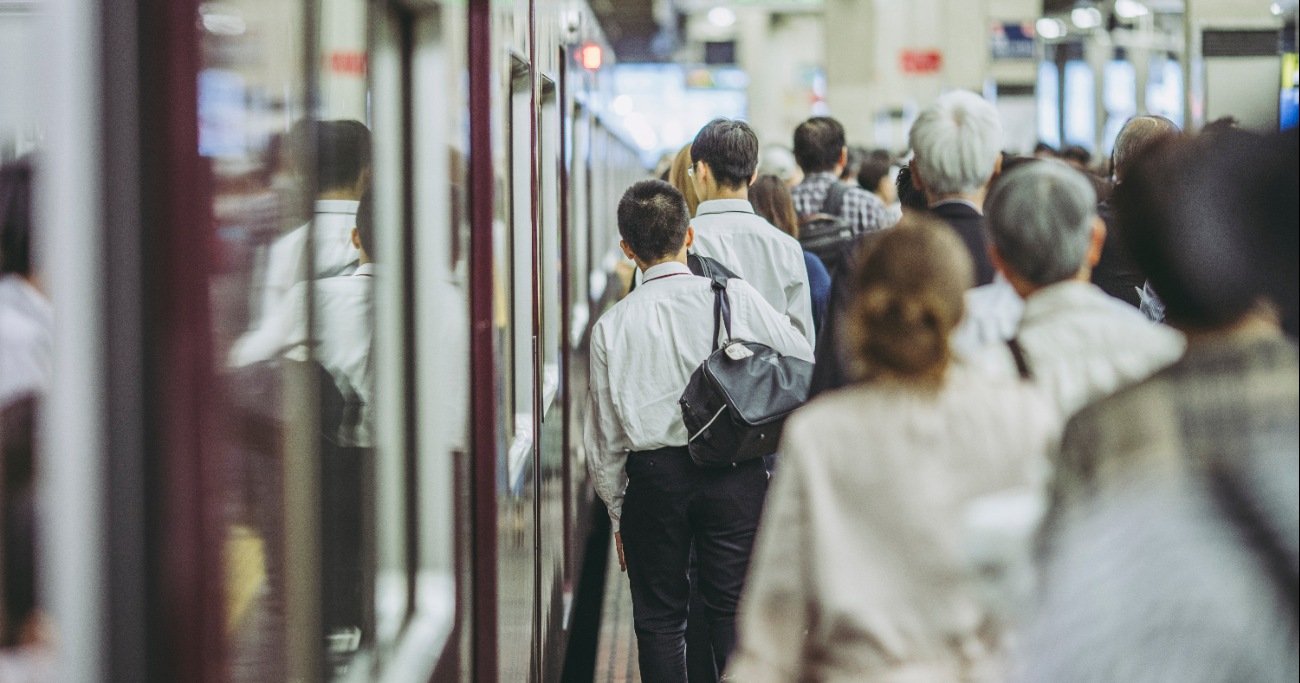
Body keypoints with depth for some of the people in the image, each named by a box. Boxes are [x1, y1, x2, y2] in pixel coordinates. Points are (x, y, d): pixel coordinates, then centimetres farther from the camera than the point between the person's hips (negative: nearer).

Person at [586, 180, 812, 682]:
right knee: (733, 612, 5)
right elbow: (807, 366, 3)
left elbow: (604, 438, 4)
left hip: (653, 476, 0)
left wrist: (617, 513, 15)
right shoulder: (736, 297, -5)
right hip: (737, 475, 0)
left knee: (659, 620, 10)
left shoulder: (612, 326, -2)